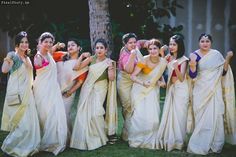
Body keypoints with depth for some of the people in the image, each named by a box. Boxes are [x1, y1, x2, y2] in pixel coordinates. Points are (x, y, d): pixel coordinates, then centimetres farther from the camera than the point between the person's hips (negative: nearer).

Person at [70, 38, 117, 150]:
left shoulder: (108, 62, -7)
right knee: (84, 113, 4)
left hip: (99, 90, -3)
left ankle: (99, 138, 11)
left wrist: (110, 67, -24)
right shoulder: (92, 59, -1)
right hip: (88, 88, 3)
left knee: (95, 113, -11)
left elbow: (111, 78, -14)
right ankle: (85, 138, 21)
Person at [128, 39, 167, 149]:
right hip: (140, 90, -3)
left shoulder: (163, 62, -7)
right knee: (139, 115, -6)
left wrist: (162, 82, -6)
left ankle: (150, 140, 15)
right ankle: (136, 140, 13)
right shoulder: (144, 61, -19)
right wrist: (143, 83, -37)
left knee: (152, 116, -4)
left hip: (153, 90, 3)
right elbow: (133, 76, -21)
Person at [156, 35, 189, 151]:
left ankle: (178, 141, 12)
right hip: (171, 88, 5)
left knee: (179, 114, 0)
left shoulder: (183, 59, -11)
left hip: (181, 89, -5)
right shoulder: (168, 57, 4)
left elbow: (181, 78, -17)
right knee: (169, 114, 7)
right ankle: (169, 140, 18)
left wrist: (176, 68, -35)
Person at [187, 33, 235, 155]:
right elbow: (192, 75, -9)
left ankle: (214, 145, 13)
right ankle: (200, 145, 15)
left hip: (214, 91, 1)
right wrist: (192, 64, -28)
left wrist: (227, 59, -9)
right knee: (201, 118, 4)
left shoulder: (216, 54, 1)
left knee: (215, 116, -1)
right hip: (201, 91, -1)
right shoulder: (194, 55, -4)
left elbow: (223, 72, 3)